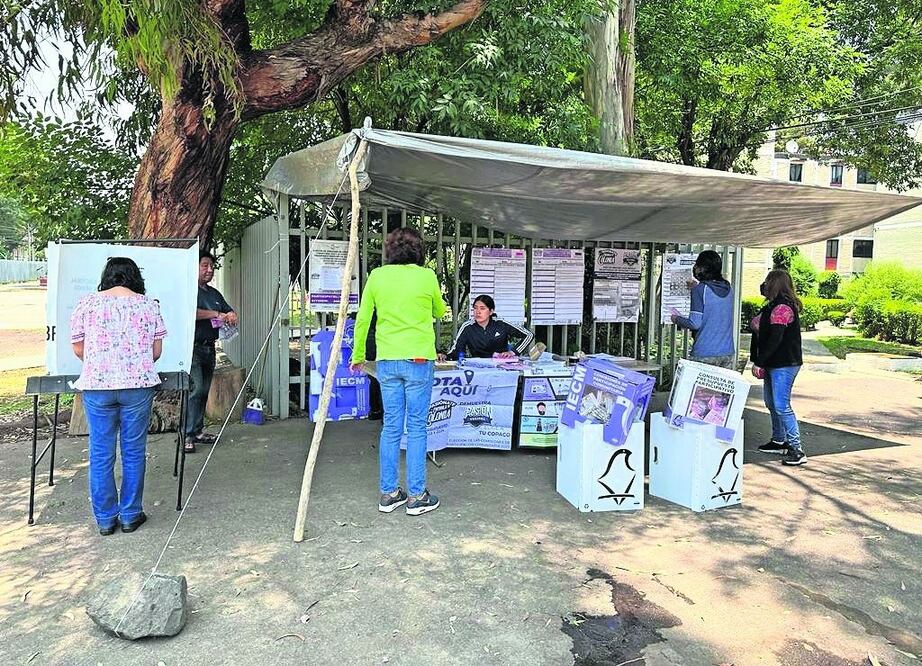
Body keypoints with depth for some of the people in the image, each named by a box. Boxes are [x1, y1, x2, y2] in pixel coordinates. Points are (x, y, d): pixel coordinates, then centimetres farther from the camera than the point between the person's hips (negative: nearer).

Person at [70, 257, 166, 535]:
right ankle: (130, 516, 17)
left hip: (96, 386, 1)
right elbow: (156, 351, 5)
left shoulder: (86, 303, 2)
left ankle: (105, 519, 17)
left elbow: (78, 349, 5)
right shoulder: (149, 305, 2)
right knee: (133, 452, 9)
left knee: (101, 454, 9)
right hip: (138, 386, 0)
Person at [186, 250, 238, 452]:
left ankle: (198, 430, 18)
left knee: (204, 390, 10)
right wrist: (216, 314, -13)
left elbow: (229, 310, 23)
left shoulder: (214, 293, 21)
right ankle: (188, 435, -10)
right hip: (193, 347, -8)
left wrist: (231, 315, -2)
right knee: (195, 389, -13)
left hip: (209, 348, 8)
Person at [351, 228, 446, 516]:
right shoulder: (427, 276, -4)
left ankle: (389, 493, 18)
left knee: (391, 427, 11)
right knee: (417, 428, 4)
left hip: (387, 362, 3)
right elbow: (439, 312, 13)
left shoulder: (377, 276, 3)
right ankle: (417, 496, 10)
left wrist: (358, 355, 19)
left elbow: (362, 319, 8)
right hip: (419, 361, -3)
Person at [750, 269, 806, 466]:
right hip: (774, 363, 11)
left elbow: (774, 339, -22)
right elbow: (763, 332, 21)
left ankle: (797, 450, -7)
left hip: (784, 364, -11)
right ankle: (779, 441, 30)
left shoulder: (781, 308, -17)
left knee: (781, 406, -11)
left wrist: (759, 362, -19)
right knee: (771, 403, 17)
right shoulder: (773, 306, 16)